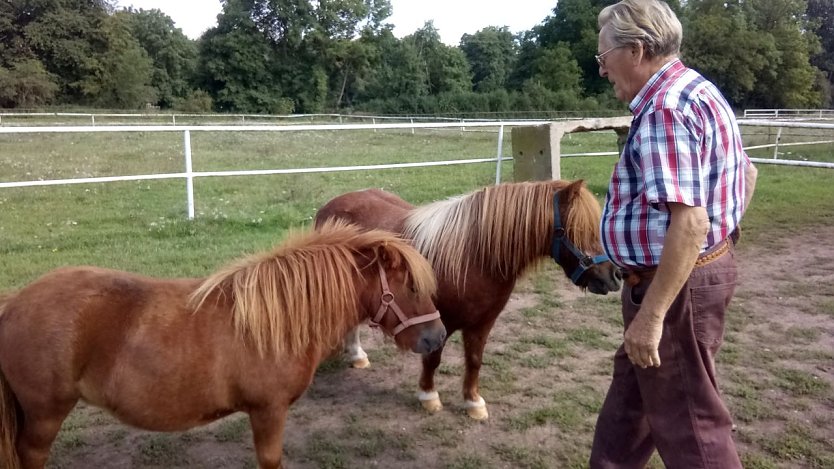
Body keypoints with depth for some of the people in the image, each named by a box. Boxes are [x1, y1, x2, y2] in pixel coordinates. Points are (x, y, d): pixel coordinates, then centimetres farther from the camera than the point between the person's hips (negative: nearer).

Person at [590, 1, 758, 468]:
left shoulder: (665, 108, -23)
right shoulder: (697, 92, 11)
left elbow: (690, 222, -31)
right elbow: (747, 173, 23)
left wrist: (651, 315, -29)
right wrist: (723, 236, 22)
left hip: (679, 284, -11)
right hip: (705, 265, 11)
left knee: (688, 422, 4)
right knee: (633, 389, 25)